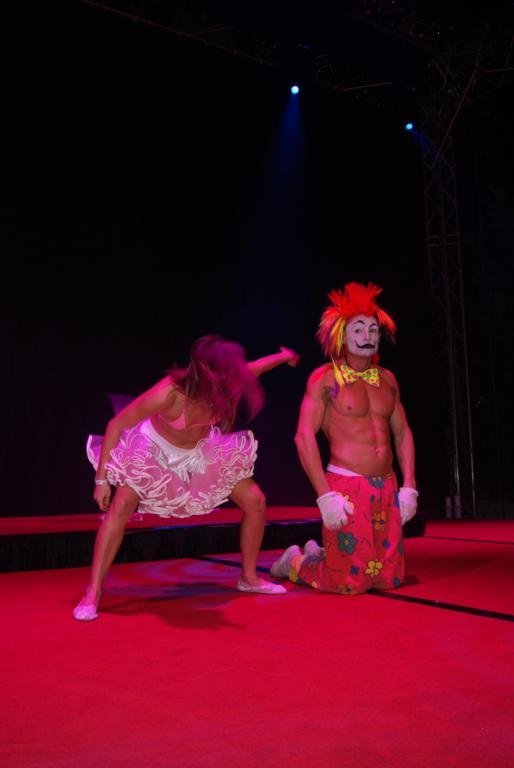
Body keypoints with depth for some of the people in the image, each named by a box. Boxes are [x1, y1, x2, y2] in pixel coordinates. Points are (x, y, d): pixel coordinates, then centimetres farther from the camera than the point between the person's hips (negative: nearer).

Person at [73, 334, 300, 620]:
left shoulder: (225, 384, -29)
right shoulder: (169, 393, -41)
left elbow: (247, 371, 0)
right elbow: (116, 426, -28)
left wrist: (282, 356, 5)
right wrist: (102, 479, -25)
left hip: (202, 449, 5)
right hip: (155, 449, -4)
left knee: (256, 502, 1)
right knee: (121, 506, -25)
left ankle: (249, 577, 21)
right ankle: (93, 593, -14)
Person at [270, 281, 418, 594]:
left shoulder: (387, 379, 11)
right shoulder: (325, 378, -6)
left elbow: (402, 433, 15)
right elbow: (304, 436, -12)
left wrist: (409, 486, 5)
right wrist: (325, 495, -17)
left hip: (387, 487, 6)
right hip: (347, 486, -6)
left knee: (389, 579, 8)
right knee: (351, 581, -4)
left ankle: (320, 554, 31)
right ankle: (296, 562, 25)